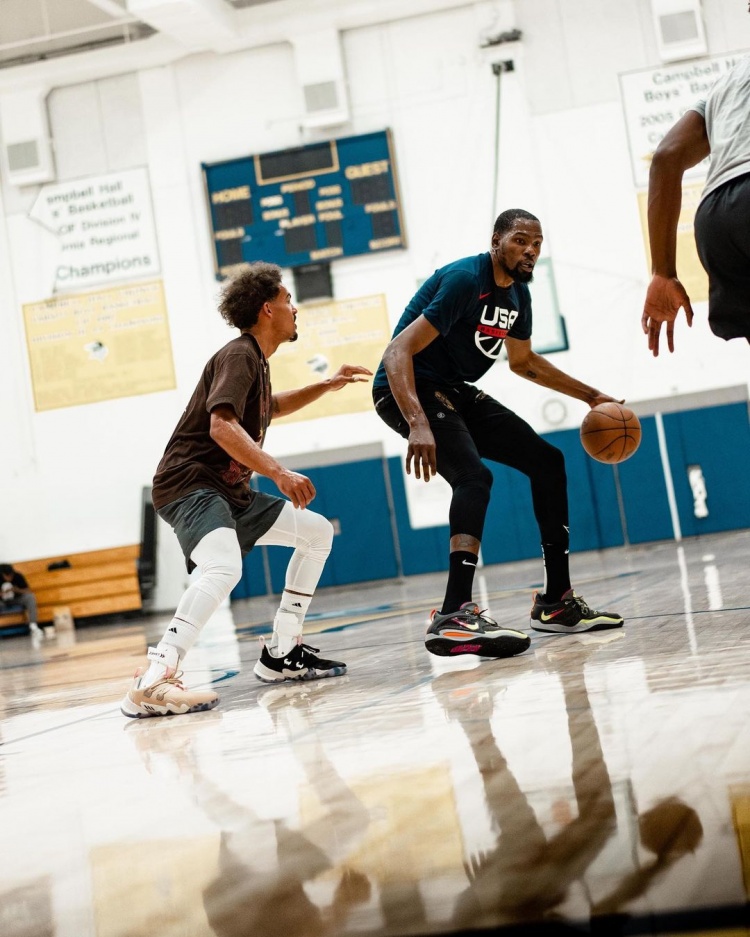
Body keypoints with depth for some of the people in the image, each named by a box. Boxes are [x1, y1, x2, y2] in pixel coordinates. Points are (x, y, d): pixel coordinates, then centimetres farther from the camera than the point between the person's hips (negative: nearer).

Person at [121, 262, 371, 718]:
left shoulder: (255, 360, 18)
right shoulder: (239, 355, -12)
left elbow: (268, 408, 41)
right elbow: (222, 426, -27)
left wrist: (325, 386, 33)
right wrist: (279, 472, -34)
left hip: (228, 490, 10)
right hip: (189, 483, -10)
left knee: (317, 532, 15)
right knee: (224, 568, -36)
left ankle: (281, 655, 17)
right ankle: (151, 683, -42)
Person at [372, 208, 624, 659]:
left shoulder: (518, 292, 6)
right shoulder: (464, 280, -22)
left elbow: (524, 361, 25)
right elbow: (398, 352, -30)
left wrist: (590, 395, 22)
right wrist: (418, 425, -43)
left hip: (456, 392, 10)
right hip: (408, 389, -10)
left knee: (547, 461, 9)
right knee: (474, 477, -32)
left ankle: (557, 601, 14)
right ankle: (454, 618, -39)